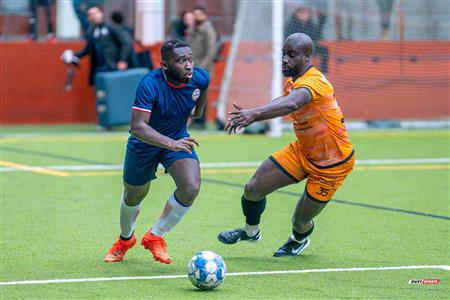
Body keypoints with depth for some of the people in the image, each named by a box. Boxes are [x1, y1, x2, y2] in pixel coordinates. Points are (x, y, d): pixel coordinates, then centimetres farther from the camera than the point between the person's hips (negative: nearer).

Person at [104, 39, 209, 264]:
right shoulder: (150, 85, -34)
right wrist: (171, 143, -54)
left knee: (191, 187, -23)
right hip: (144, 144, -3)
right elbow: (138, 126, -42)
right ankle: (125, 239, 52)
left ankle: (155, 236, 0)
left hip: (178, 139, 3)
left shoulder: (200, 78, -19)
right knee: (134, 196, 17)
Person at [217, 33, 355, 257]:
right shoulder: (292, 82, 0)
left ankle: (299, 240, 40)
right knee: (253, 188, -3)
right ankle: (251, 231, 28)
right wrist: (250, 116, -16)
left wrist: (254, 113, -65)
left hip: (333, 163, -7)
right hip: (302, 151, 7)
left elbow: (291, 104, -50)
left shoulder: (314, 82, -31)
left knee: (301, 222, 2)